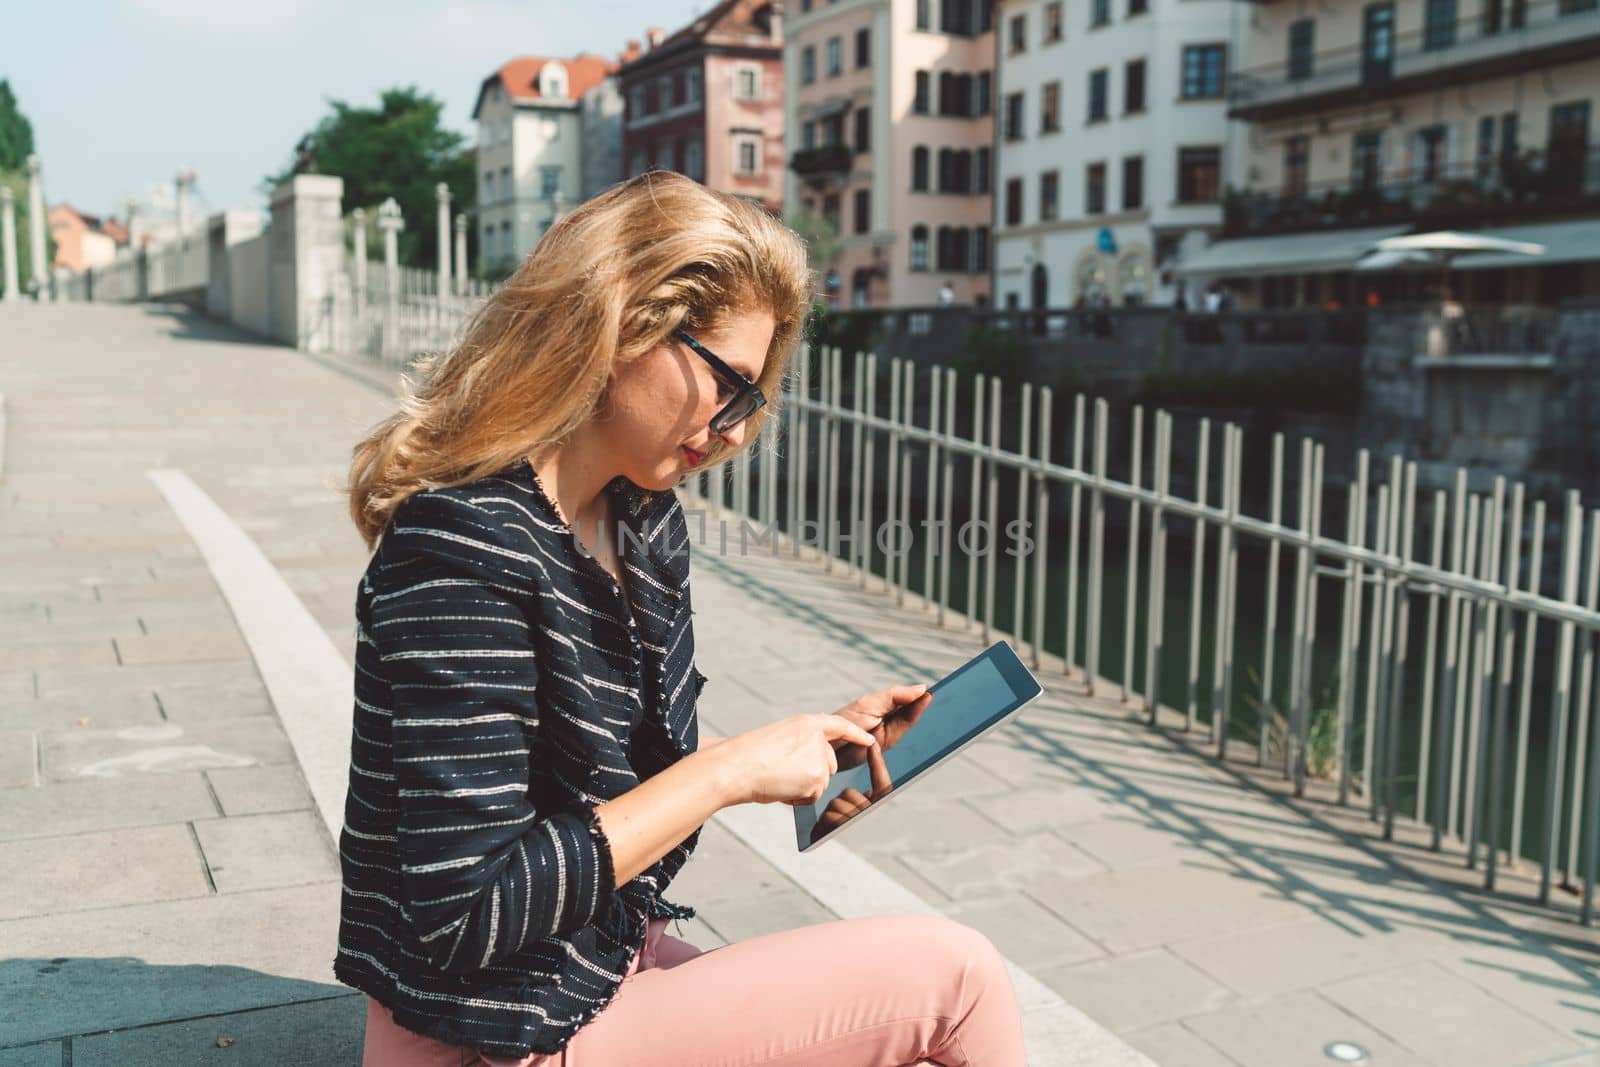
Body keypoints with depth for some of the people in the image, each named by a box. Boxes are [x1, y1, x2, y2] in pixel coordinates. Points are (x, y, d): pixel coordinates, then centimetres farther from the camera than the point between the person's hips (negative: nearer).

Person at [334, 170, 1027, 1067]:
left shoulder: (648, 520, 2)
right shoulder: (463, 545, -25)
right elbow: (465, 917, -27)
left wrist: (819, 741, 0)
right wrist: (732, 770, -23)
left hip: (618, 959, 8)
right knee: (953, 972, -8)